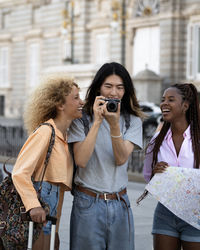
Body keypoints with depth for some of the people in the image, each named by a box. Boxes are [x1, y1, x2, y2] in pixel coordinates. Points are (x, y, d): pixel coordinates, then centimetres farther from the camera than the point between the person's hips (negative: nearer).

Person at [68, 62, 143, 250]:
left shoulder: (133, 120, 5)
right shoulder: (82, 119, -1)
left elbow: (121, 159, -8)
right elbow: (81, 160, -14)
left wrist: (114, 124, -22)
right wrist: (97, 122, -17)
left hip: (119, 204, 2)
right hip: (88, 203, -2)